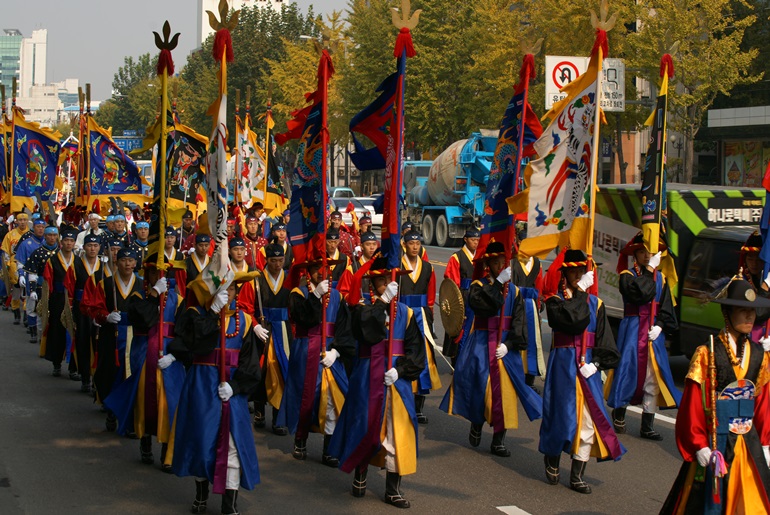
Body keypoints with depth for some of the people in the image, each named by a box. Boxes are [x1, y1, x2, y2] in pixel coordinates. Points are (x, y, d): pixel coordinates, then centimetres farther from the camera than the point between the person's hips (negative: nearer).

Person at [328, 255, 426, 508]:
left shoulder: (405, 313, 6)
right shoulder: (363, 309, 0)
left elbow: (416, 349, 3)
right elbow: (369, 332, -23)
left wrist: (400, 370, -12)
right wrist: (382, 301, -25)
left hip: (397, 379, 2)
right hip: (368, 379, -2)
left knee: (396, 433, 0)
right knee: (365, 425, 6)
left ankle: (393, 489, 9)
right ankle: (360, 474, 30)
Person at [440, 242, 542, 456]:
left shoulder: (514, 291, 7)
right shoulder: (479, 286, -1)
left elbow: (518, 321, 1)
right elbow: (482, 304, -24)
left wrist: (509, 344, -13)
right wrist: (499, 283, -23)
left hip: (506, 346, 2)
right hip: (481, 344, -2)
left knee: (504, 391, -1)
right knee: (478, 387, 0)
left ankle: (498, 440, 6)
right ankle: (476, 425, 28)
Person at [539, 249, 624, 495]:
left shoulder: (595, 303, 11)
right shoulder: (555, 301, -1)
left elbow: (604, 340, 5)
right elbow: (573, 321, -22)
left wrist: (596, 362, -10)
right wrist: (580, 293, -14)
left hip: (587, 365, 3)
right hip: (563, 362, -3)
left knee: (589, 419, -2)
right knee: (562, 412, 0)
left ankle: (577, 476, 5)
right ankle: (552, 463, 25)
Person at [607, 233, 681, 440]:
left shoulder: (660, 278, 12)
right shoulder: (627, 275, -1)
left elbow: (666, 308, 8)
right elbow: (640, 292, -22)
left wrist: (660, 326, -8)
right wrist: (649, 269, -15)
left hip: (654, 331, 4)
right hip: (632, 329, -4)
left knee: (653, 378, 1)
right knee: (628, 371, 0)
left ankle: (648, 427, 6)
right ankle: (619, 415, 20)